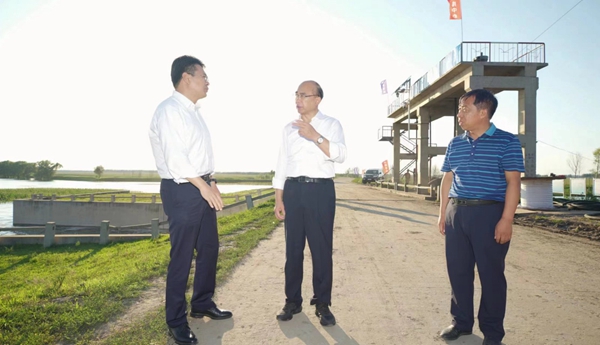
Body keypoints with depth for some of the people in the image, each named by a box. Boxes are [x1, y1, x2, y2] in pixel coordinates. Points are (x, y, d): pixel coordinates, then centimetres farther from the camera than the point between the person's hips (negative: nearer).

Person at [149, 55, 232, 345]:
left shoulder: (193, 112, 17)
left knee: (209, 249, 16)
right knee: (182, 256, 0)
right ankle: (176, 322, 16)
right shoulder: (170, 110, -12)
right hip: (182, 191, -9)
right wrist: (204, 186, -20)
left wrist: (211, 182, 8)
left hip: (202, 189, 10)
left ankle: (202, 304, 35)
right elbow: (175, 157, -21)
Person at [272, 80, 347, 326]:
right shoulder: (289, 129, 13)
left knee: (322, 248, 3)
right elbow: (281, 165, 11)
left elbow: (340, 155, -13)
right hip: (293, 190, 4)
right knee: (293, 248, 10)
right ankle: (292, 301, 23)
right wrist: (278, 199, 6)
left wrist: (315, 136, -22)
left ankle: (322, 304, 17)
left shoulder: (331, 125, 2)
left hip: (320, 190, -3)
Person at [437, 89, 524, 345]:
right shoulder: (455, 144, 12)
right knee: (457, 270, 10)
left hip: (490, 213, -5)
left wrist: (506, 220, -15)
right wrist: (443, 213, 11)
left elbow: (513, 182, -8)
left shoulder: (506, 141, -4)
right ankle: (461, 321, 26)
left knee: (491, 273, 4)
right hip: (456, 212, 5)